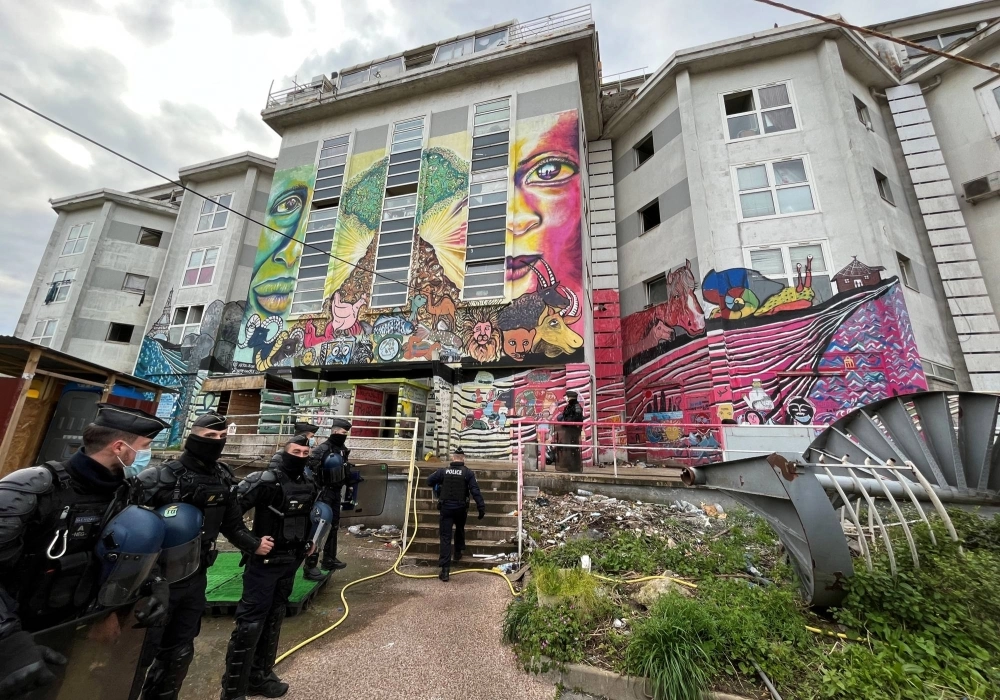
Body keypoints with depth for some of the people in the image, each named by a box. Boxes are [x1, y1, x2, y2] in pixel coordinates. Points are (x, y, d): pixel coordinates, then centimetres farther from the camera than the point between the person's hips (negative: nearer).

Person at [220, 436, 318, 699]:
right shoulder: (266, 480, -20)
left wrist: (309, 540, 15)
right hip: (265, 560, -7)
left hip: (291, 561, 7)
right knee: (251, 621, -1)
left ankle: (259, 677, 35)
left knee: (273, 618, 19)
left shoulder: (309, 485, 2)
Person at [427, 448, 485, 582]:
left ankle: (445, 569, -5)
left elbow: (429, 481, 7)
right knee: (460, 530, 29)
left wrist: (438, 487, 27)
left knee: (445, 537, 0)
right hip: (461, 508, 0)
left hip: (446, 508, 0)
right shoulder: (468, 473, -7)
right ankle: (458, 553, 42)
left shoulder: (443, 471, -1)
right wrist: (482, 508, -11)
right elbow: (475, 491, -13)